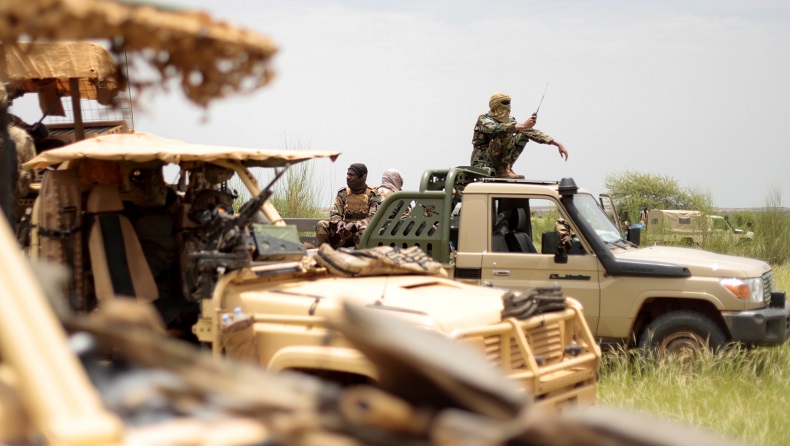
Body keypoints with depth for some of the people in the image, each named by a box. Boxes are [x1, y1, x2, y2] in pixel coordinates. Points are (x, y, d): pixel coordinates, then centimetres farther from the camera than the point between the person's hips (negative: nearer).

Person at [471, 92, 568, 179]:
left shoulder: (509, 121, 10)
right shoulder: (483, 119, -9)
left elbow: (531, 132, 7)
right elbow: (495, 129, -33)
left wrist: (557, 144, -2)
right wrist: (522, 126, -42)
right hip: (483, 164, -6)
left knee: (522, 135, -3)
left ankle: (504, 168, -11)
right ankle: (503, 169, -21)